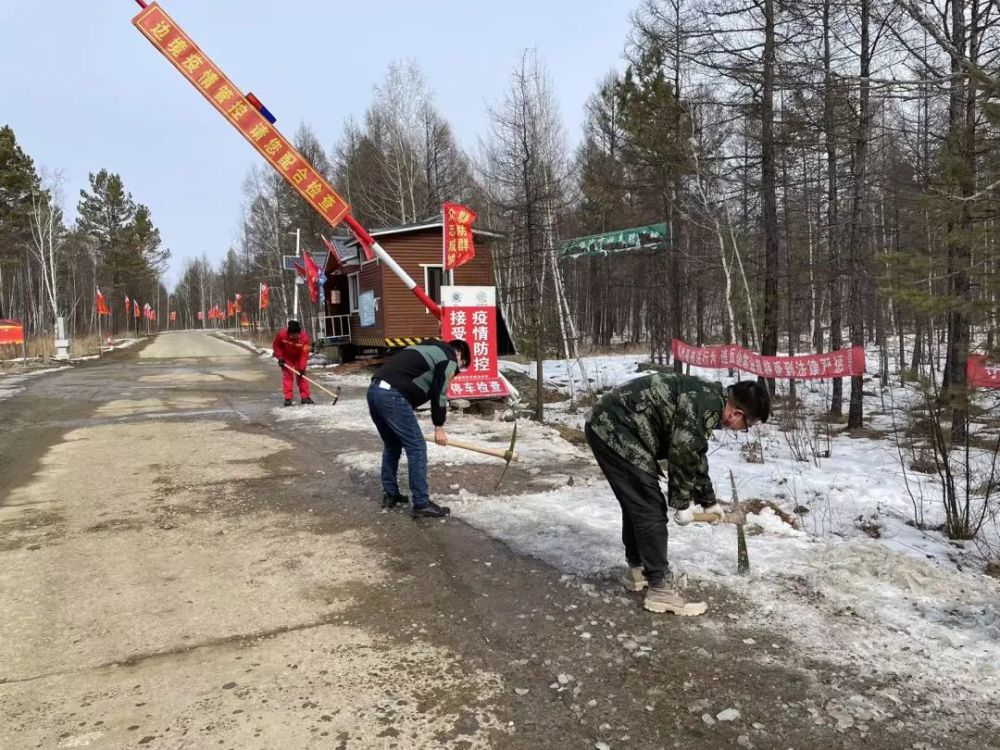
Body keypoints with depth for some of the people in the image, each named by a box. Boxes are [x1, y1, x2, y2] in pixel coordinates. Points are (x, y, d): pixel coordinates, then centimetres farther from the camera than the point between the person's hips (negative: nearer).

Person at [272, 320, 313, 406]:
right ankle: (288, 398, 0)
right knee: (287, 376, -4)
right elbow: (276, 346, -9)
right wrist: (280, 358, -14)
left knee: (301, 376, 1)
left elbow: (304, 354, -27)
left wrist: (302, 368, -31)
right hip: (286, 358, 0)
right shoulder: (282, 334, -28)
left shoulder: (304, 337, -30)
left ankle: (305, 397, 8)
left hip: (299, 358, 0)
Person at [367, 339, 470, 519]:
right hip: (392, 396, -9)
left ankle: (390, 495, 30)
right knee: (416, 448, -2)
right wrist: (439, 427, 11)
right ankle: (421, 504, 2)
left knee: (391, 445, 23)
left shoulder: (428, 348, 32)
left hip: (374, 390, 9)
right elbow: (439, 394, 1)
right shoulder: (449, 358, 6)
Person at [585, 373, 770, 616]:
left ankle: (637, 570, 36)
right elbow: (682, 454, -17)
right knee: (651, 511, -4)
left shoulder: (708, 399, 16)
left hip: (607, 426, 11)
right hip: (615, 430, -11)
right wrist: (682, 504, -3)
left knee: (636, 504, 22)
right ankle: (660, 589, 5)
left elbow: (695, 454, 27)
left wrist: (708, 501, 35)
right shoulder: (706, 405, -17)